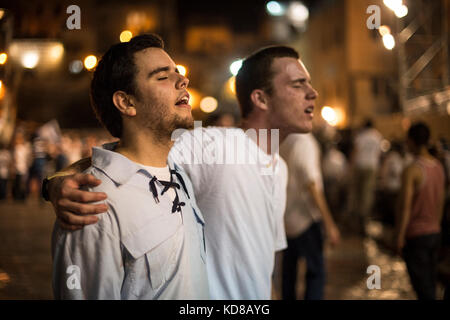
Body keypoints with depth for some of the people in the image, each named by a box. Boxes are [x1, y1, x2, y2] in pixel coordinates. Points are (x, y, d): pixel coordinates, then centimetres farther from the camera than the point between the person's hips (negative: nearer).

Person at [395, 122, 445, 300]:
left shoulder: (411, 170, -18)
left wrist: (400, 237, -12)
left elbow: (406, 207, -18)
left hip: (416, 235, -7)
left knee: (423, 286, -2)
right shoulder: (439, 167, 5)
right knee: (430, 282, 16)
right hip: (434, 232, 7)